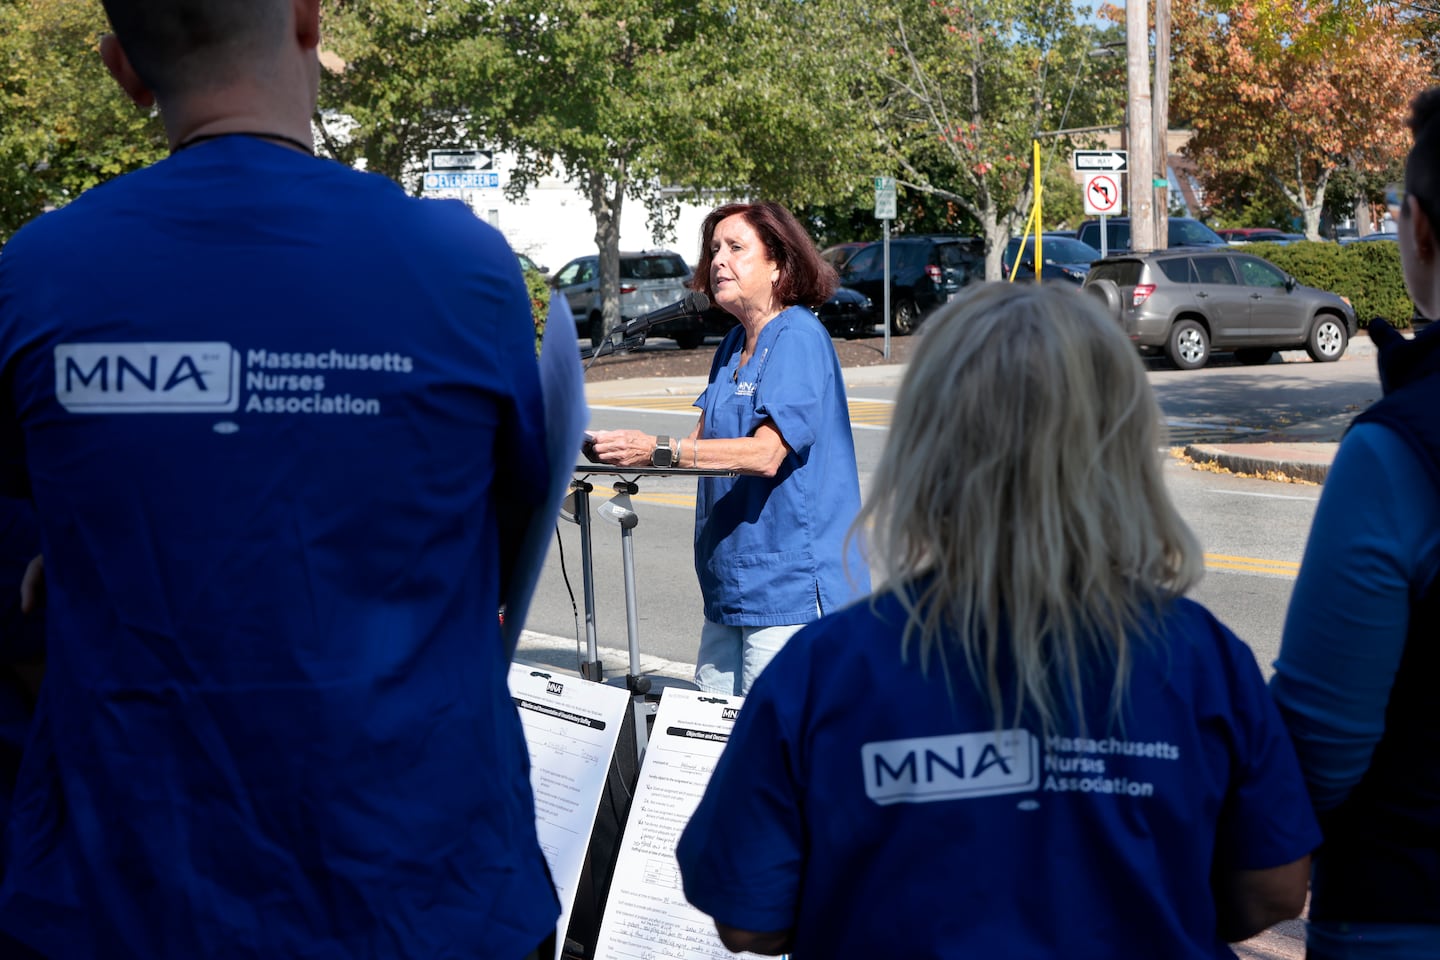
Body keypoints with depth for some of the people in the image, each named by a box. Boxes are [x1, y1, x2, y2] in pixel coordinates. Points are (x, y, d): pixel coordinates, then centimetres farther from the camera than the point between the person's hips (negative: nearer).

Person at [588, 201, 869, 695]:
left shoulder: (799, 338, -11)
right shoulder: (733, 345, 15)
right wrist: (626, 451, -5)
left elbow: (765, 454, -22)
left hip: (790, 592, -8)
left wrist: (658, 451, -30)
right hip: (730, 589, 8)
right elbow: (705, 442, 12)